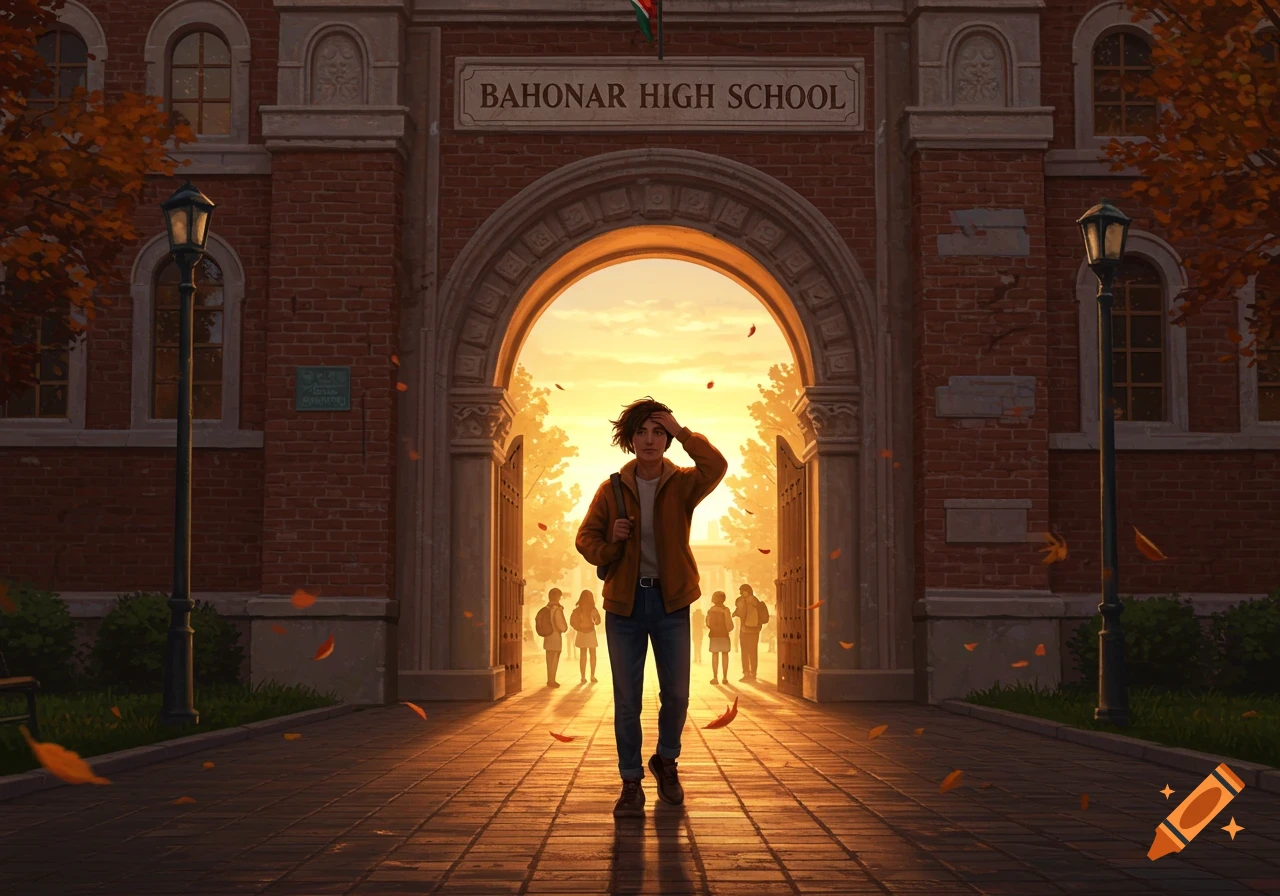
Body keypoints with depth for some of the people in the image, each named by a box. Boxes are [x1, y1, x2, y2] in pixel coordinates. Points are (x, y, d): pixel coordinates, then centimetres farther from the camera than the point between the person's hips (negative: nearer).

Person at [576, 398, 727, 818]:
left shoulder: (682, 484, -1)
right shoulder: (612, 489, 1)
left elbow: (717, 467, -22)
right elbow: (585, 537, 5)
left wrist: (682, 432, -20)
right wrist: (610, 544, -16)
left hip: (670, 602, 0)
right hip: (625, 602, 0)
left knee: (676, 694, 4)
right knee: (627, 700, 3)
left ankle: (666, 761, 31)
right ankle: (631, 783, 14)